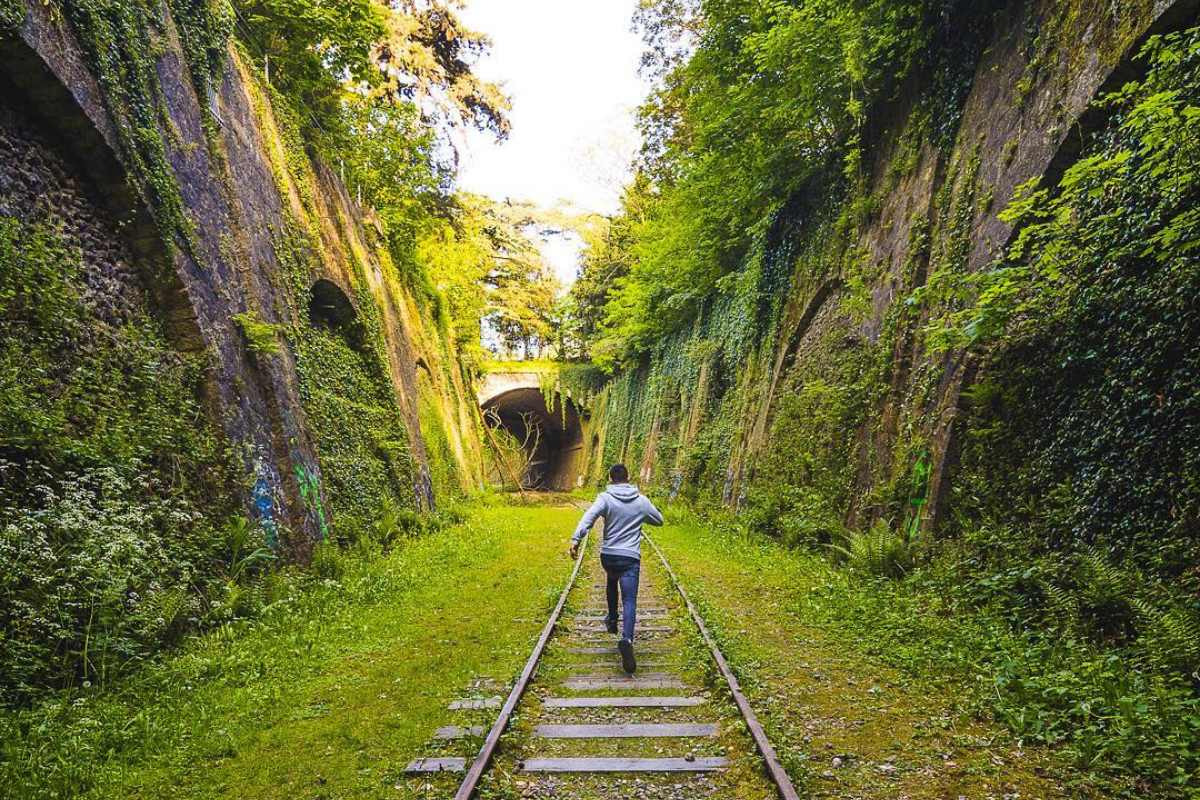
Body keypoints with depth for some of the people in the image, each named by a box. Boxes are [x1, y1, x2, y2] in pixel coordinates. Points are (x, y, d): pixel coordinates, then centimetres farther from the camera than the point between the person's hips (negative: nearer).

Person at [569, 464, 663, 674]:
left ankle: (612, 619, 43)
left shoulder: (606, 498, -4)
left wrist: (576, 538, -31)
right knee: (629, 601, -7)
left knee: (612, 582, 34)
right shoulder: (641, 501, 3)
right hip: (631, 558, -1)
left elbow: (589, 516, -23)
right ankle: (626, 640, -28)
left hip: (608, 556, 1)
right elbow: (659, 520, 18)